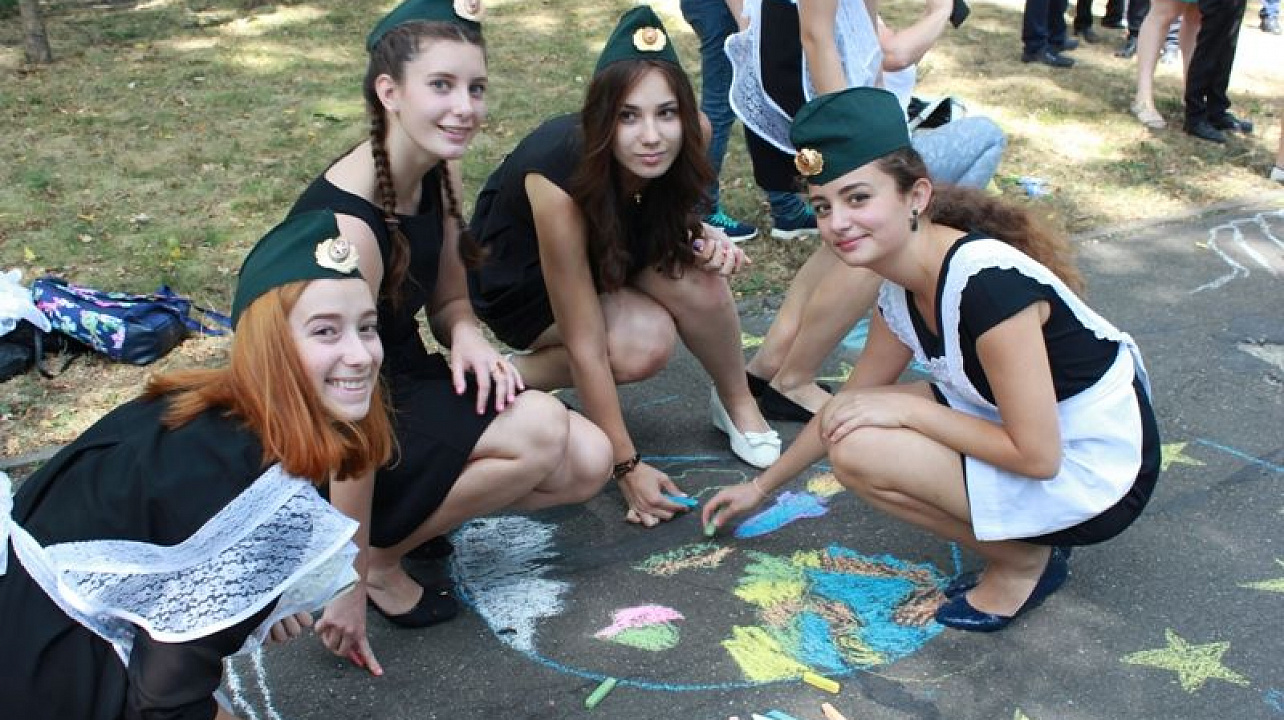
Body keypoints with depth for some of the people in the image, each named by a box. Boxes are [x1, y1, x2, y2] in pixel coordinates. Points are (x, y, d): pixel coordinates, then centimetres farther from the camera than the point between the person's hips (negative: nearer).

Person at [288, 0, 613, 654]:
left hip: (408, 381, 8)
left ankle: (418, 513, 7)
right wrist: (352, 579, -23)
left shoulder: (438, 172, -4)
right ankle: (380, 557, -7)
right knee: (541, 428, -26)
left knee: (588, 463, -6)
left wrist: (467, 335, -16)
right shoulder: (348, 220, -29)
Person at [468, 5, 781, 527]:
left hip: (609, 256, 5)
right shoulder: (559, 178, -38)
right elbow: (585, 346, -34)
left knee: (698, 278, -26)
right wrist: (627, 467, -30)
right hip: (520, 281, -4)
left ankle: (736, 402, -2)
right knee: (644, 344, -30)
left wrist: (702, 238, -21)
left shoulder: (685, 141, -23)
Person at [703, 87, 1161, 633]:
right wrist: (761, 486, 19)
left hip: (1097, 480, -8)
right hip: (1036, 430, 9)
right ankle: (1022, 535, 10)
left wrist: (908, 408, -20)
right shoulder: (902, 290, -2)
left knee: (860, 451, -19)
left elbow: (1037, 455, -26)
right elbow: (850, 401, 13)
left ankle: (1023, 560, 2)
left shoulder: (989, 281, -29)